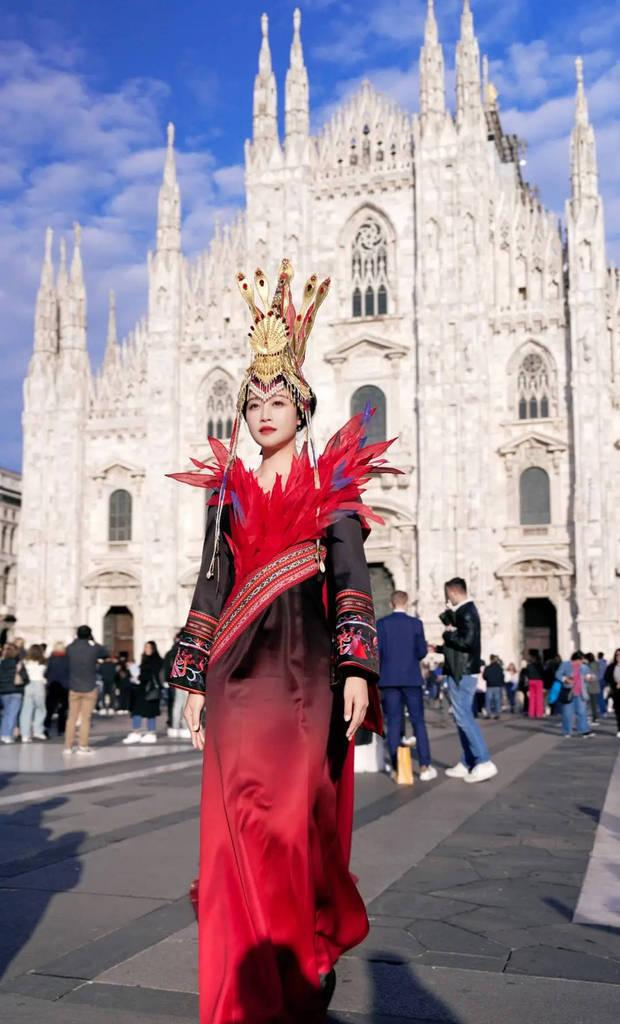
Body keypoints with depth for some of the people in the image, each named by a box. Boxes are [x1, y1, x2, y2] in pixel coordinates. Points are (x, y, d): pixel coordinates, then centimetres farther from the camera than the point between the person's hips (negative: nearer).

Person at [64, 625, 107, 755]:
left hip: (74, 688, 2)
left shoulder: (70, 648, -5)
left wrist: (76, 640, 17)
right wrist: (94, 642, 16)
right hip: (90, 688, -2)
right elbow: (105, 654, 9)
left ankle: (68, 746, 11)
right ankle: (83, 746, 1)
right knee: (86, 718, 2)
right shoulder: (94, 648, -10)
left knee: (72, 717, 10)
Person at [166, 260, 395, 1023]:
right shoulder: (228, 490, 15)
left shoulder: (332, 487, 5)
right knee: (239, 820, 1)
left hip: (306, 667, -3)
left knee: (296, 816, -6)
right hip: (240, 669, 3)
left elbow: (352, 578, -3)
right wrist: (194, 679, 8)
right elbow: (211, 586, 13)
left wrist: (356, 668, -15)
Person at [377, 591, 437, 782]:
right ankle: (425, 767, 1)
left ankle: (396, 768, 2)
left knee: (393, 723, 3)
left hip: (389, 679, 1)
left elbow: (376, 652, -4)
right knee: (418, 722, 5)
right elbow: (422, 652, -2)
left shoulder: (382, 623, -1)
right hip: (411, 678, 0)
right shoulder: (416, 623, -1)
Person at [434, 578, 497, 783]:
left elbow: (467, 641, -25)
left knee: (464, 717, -11)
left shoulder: (466, 612, -14)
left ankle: (484, 763, -12)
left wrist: (448, 634, -11)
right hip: (461, 672, 10)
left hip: (462, 673, -10)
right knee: (463, 717, 12)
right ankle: (467, 764, 17)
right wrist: (438, 648, 19)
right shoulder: (464, 611, 16)